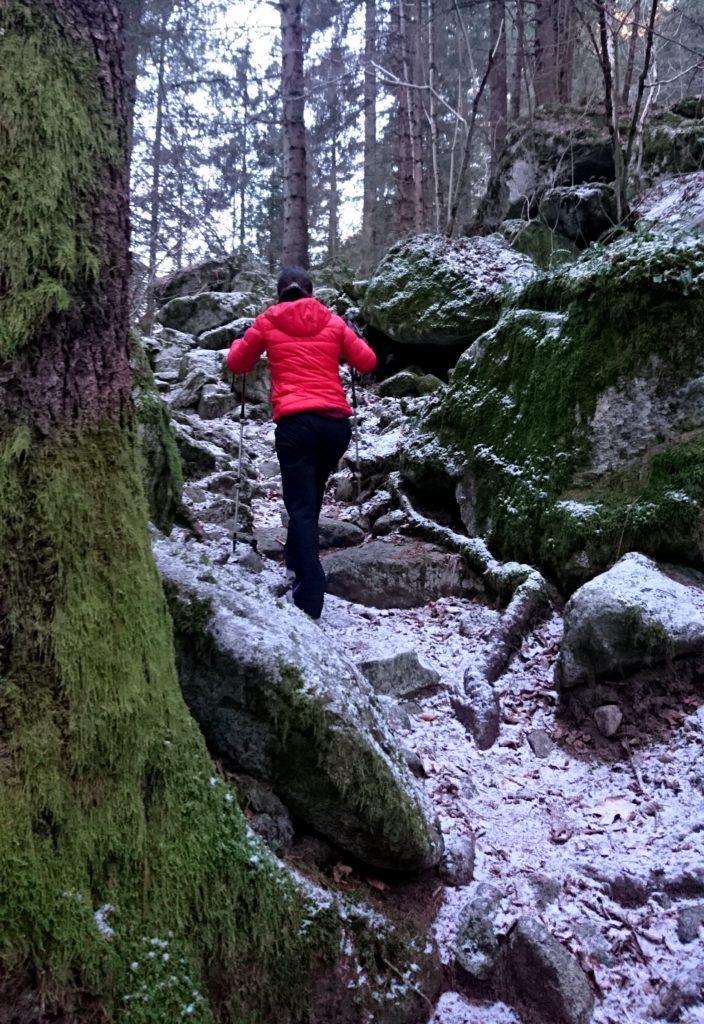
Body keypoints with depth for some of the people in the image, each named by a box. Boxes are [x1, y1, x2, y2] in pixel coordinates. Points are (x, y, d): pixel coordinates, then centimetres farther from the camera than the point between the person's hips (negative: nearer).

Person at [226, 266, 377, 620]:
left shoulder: (267, 322, 10)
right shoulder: (332, 321, 12)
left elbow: (237, 364, 20)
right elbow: (367, 361, 13)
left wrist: (240, 344, 41)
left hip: (295, 422, -2)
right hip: (337, 422, 2)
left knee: (301, 508, -3)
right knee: (311, 498, 23)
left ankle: (310, 600, -12)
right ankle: (296, 562, 36)